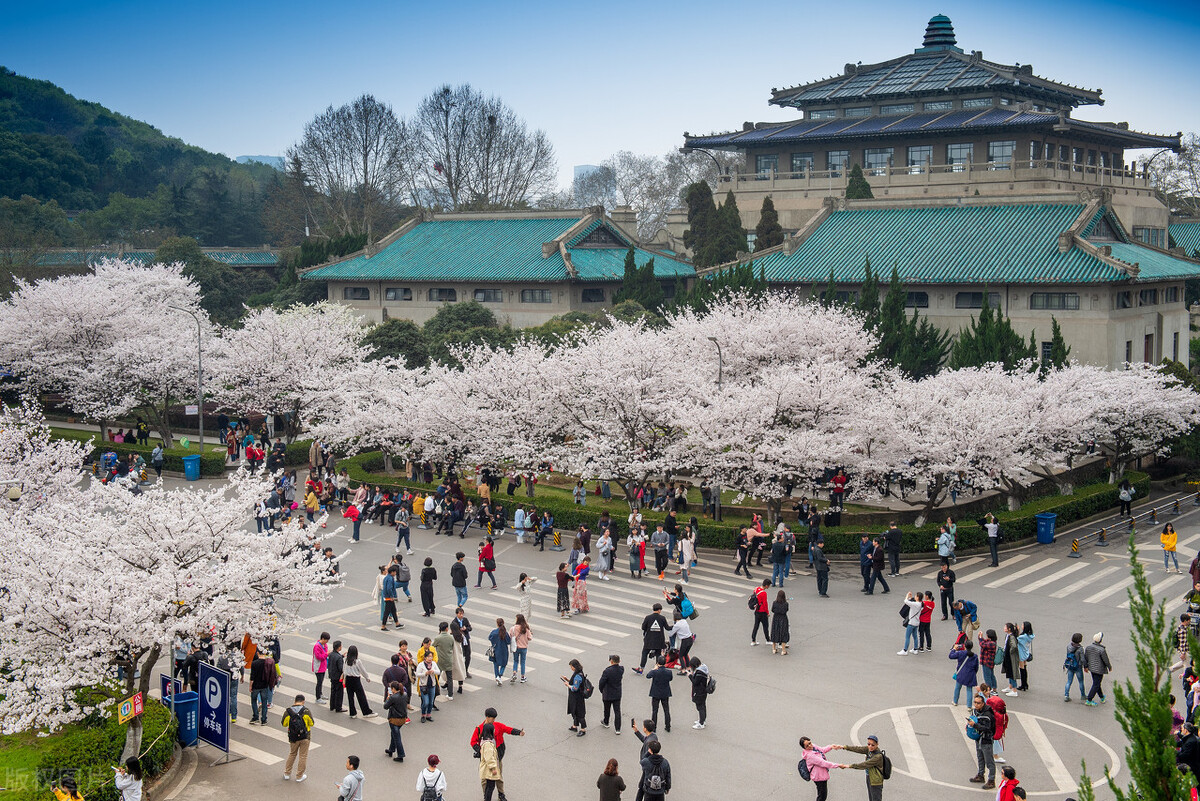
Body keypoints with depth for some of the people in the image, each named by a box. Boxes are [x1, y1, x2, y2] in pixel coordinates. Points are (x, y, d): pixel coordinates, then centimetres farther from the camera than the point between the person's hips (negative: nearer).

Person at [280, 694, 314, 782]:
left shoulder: (288, 711, -10)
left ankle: (287, 774, 30)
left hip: (293, 738, 2)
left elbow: (284, 724, 3)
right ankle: (299, 776, 18)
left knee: (292, 754, 23)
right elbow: (311, 723, -5)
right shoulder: (306, 711, -14)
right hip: (305, 737, -2)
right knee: (303, 756, 11)